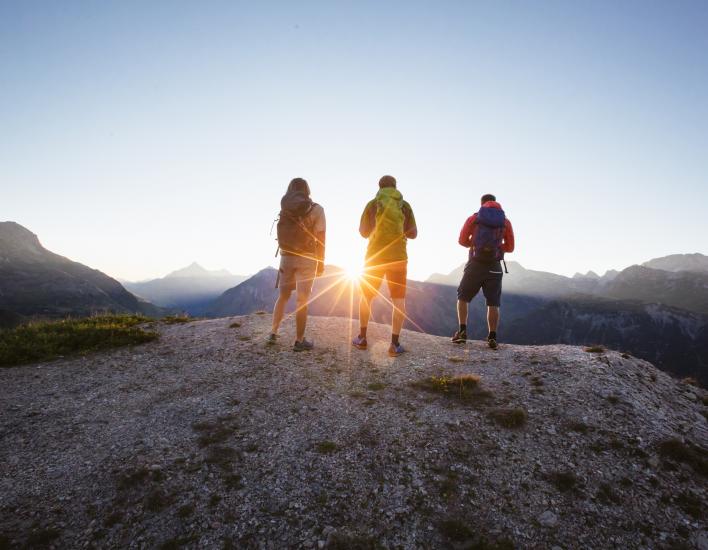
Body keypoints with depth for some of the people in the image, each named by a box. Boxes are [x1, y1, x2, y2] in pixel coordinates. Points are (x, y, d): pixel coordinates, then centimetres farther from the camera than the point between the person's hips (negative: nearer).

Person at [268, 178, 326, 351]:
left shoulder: (284, 208, 7)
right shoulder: (316, 209, -5)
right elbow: (320, 238, -9)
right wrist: (321, 262, -3)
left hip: (286, 257, 4)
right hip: (306, 259, -4)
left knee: (283, 295, 17)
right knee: (302, 300, -1)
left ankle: (273, 333, 17)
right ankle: (299, 340, 3)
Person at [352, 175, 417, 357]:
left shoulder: (373, 204, 2)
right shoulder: (405, 206, 5)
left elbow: (363, 232, 6)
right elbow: (413, 234, 7)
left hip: (374, 257, 0)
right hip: (398, 257, 0)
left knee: (366, 296, 15)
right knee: (398, 300, 4)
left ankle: (362, 338, 18)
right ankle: (395, 344, -3)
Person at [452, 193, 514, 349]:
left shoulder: (474, 218, 4)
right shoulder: (506, 222, 8)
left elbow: (462, 240, 1)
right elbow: (510, 248, 9)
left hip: (475, 264, -1)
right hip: (494, 266, 1)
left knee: (463, 297, 13)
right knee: (493, 303, 7)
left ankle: (462, 331, 4)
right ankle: (492, 338, 2)